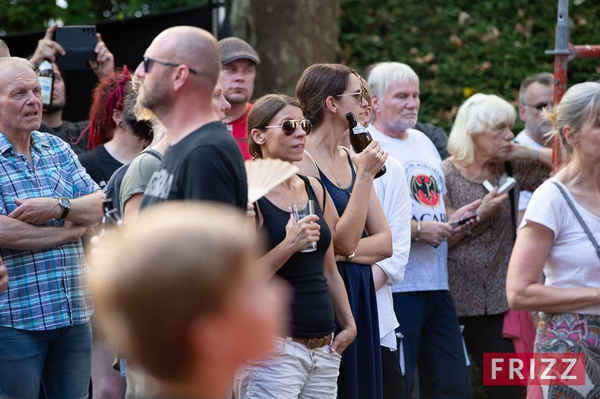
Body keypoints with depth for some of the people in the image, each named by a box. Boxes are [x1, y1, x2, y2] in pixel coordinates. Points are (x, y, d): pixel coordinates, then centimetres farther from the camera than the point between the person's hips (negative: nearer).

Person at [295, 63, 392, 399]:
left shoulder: (352, 161, 12)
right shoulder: (304, 162, -12)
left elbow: (386, 242, 8)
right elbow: (343, 240, -18)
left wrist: (344, 253, -11)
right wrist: (365, 175, -16)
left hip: (361, 297, 7)